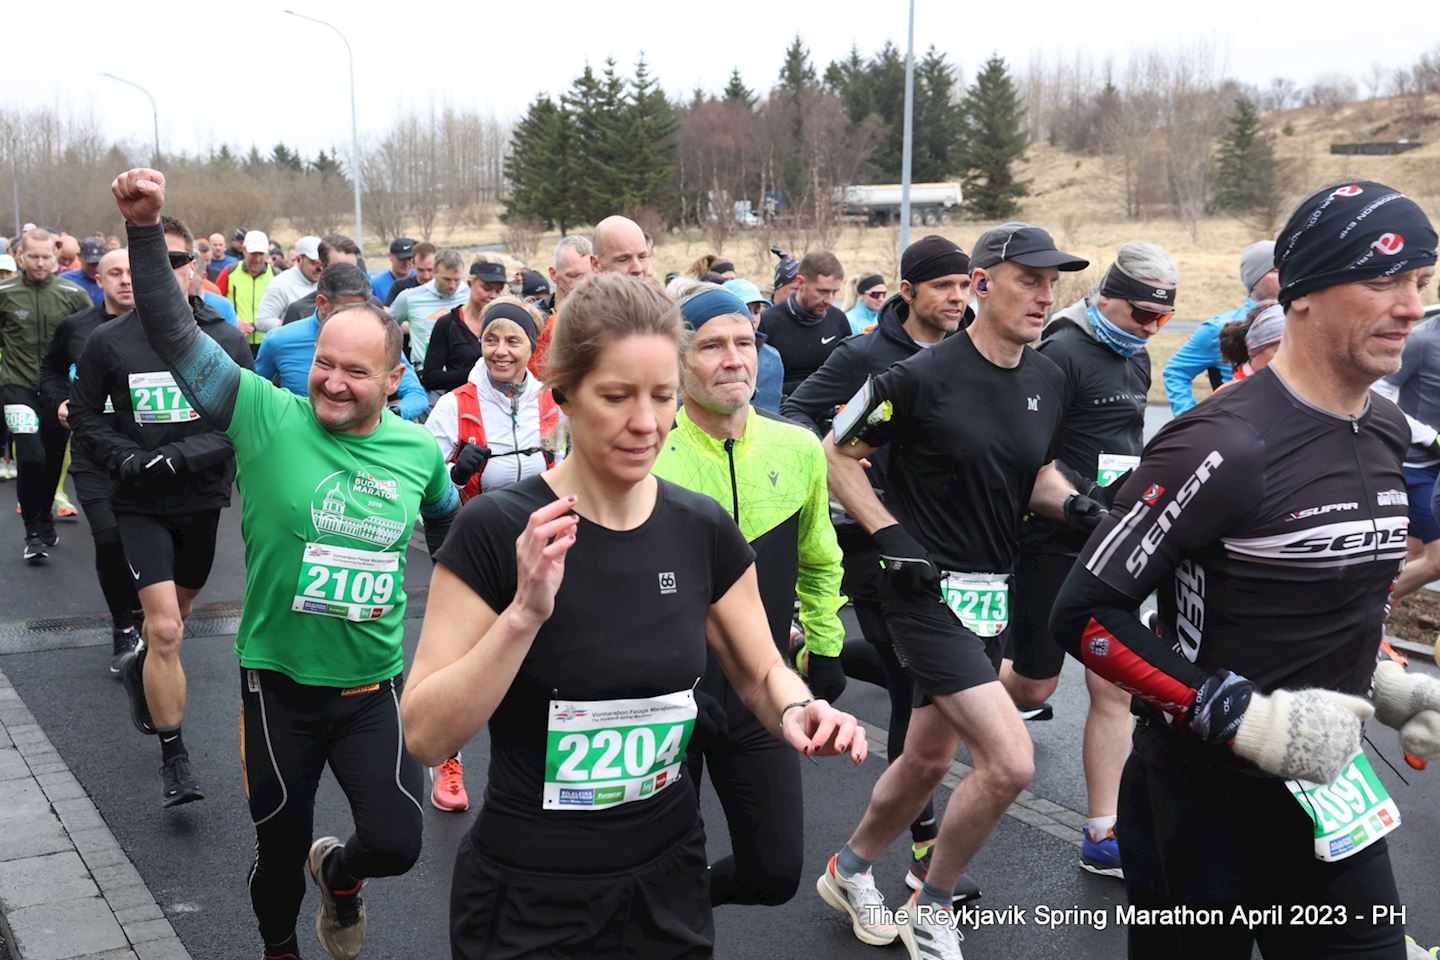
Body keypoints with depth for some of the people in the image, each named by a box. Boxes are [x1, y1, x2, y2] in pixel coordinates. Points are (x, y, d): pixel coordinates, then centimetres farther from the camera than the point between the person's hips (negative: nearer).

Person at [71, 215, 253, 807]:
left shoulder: (226, 341, -4)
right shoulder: (110, 342, -4)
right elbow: (85, 415, 4)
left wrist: (182, 457, -20)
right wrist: (124, 458, -14)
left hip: (203, 497, 2)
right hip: (141, 504, -2)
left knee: (175, 614, 22)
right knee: (165, 629, -12)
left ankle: (139, 667, 55)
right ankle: (174, 759, -1)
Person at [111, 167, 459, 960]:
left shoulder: (421, 450, -4)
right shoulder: (267, 418, -11)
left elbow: (450, 533, 16)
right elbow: (175, 336, -17)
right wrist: (145, 230, -27)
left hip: (373, 686, 1)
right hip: (278, 680, -1)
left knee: (396, 843, -3)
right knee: (281, 844, 15)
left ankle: (338, 874, 35)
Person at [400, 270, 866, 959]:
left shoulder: (703, 529, -3)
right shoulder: (496, 529, -15)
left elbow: (763, 674, 8)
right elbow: (425, 735, -17)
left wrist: (797, 712, -14)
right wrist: (526, 613, -30)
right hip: (528, 902, -4)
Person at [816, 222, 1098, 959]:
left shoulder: (1049, 381, 5)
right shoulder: (924, 375, -15)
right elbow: (836, 453, -6)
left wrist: (1071, 503, -3)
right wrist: (890, 534, -14)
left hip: (992, 593, 7)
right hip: (928, 593, -7)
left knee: (928, 760, 17)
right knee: (1010, 759, -16)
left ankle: (851, 869, 42)